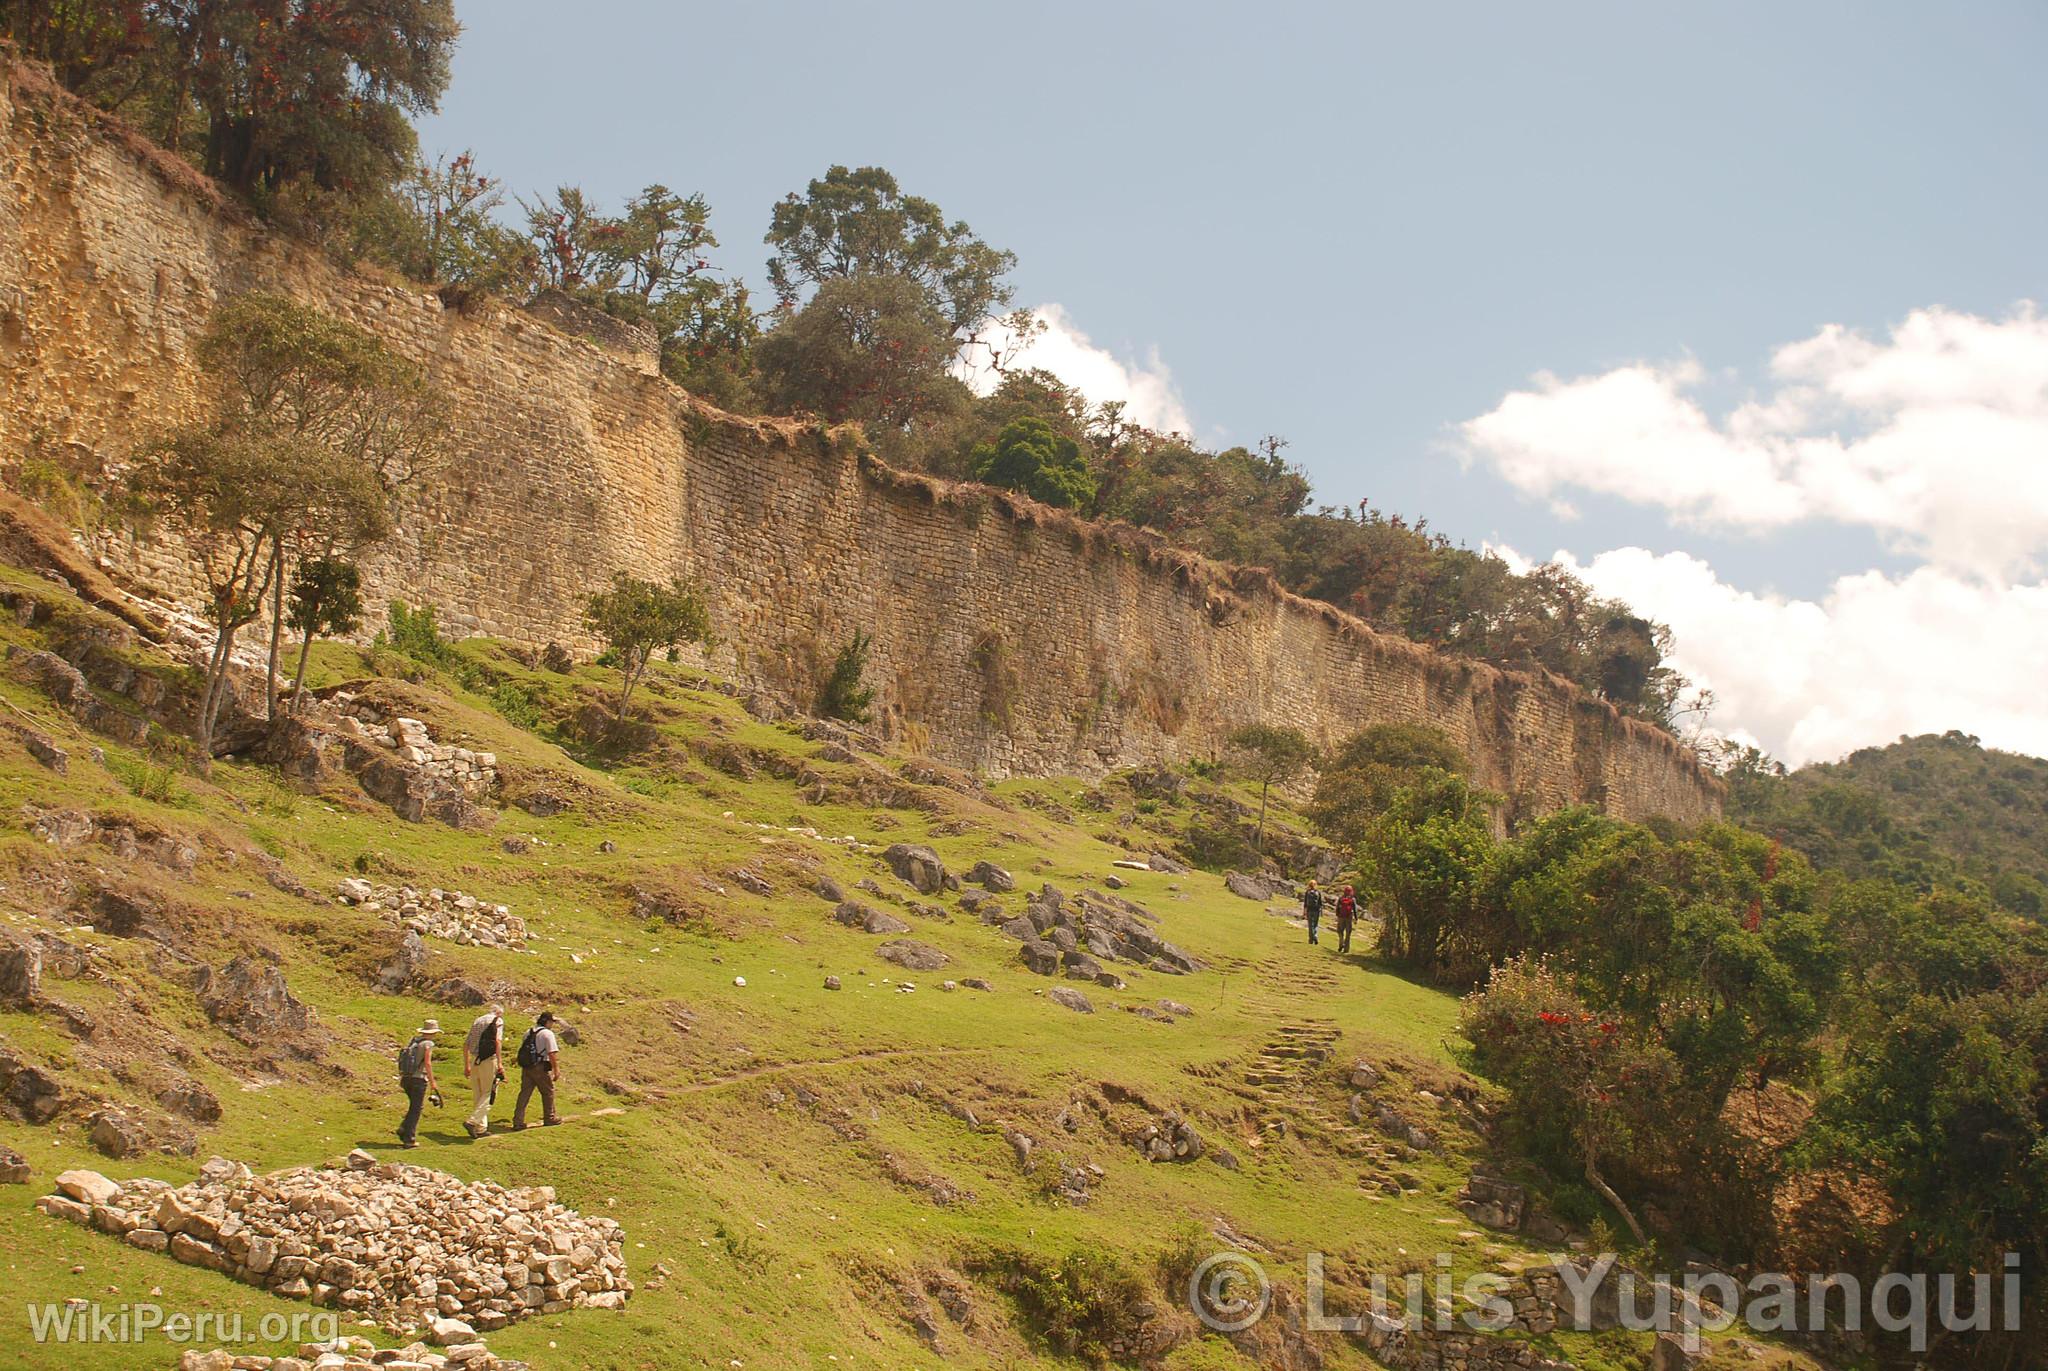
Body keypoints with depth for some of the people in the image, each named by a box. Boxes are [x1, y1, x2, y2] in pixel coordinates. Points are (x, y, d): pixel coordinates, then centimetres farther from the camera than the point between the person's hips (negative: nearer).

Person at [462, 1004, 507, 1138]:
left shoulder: (478, 1020, 18)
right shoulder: (498, 1020, 0)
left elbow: (466, 1044, 18)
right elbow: (497, 1041, -15)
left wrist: (466, 1065, 23)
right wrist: (499, 1063, -19)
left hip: (474, 1060, 6)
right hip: (488, 1060, -6)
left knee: (478, 1095, 12)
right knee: (489, 1093, -2)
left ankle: (481, 1128, 15)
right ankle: (472, 1121, -16)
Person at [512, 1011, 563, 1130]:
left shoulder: (528, 1032, 14)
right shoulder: (547, 1033, -9)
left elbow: (522, 1051, 18)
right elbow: (552, 1054, -15)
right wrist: (556, 1070, -13)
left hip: (526, 1067, 6)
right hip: (540, 1067, -6)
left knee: (524, 1093, 6)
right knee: (548, 1092, 11)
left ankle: (518, 1121, 0)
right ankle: (549, 1118, 21)